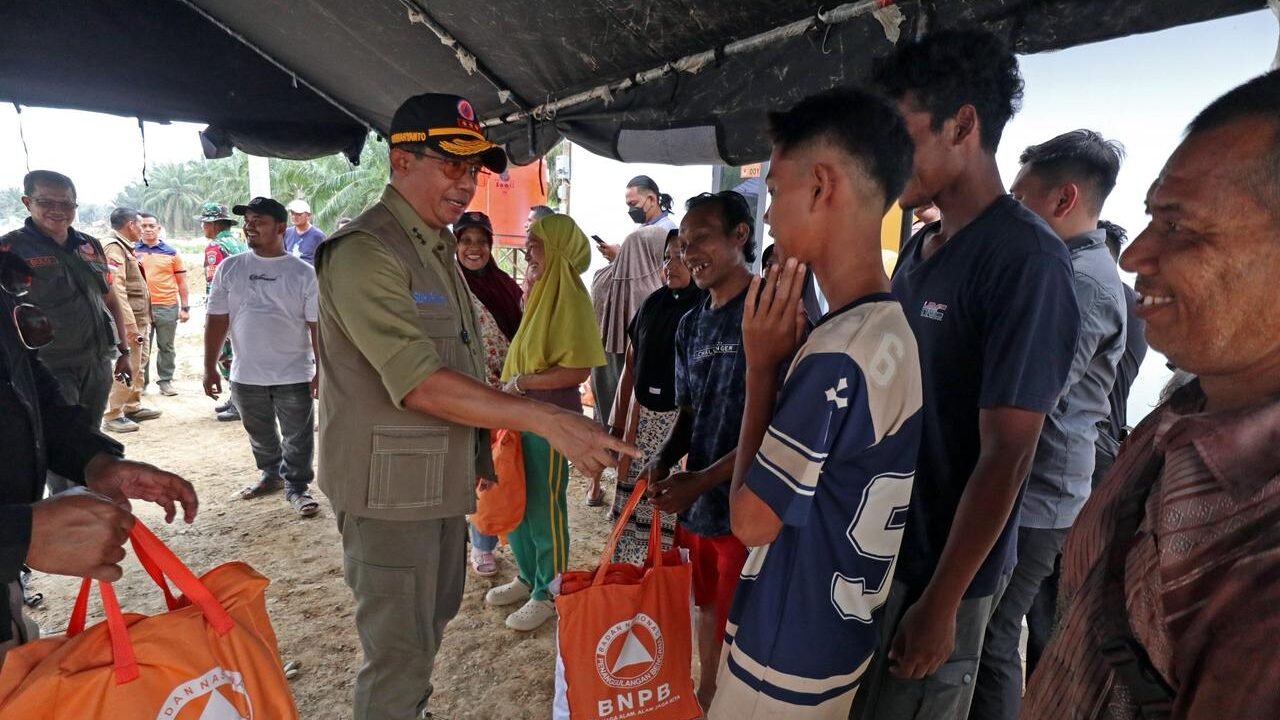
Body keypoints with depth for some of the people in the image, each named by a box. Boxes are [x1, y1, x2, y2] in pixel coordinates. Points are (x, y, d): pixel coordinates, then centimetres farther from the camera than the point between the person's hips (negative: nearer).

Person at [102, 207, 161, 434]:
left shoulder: (125, 248, 17)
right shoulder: (114, 247, -14)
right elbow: (116, 288, -22)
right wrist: (130, 324, -26)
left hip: (139, 320, 10)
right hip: (128, 321, -10)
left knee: (137, 365, 18)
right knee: (126, 367, -7)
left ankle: (132, 407, 29)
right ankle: (112, 416, 0)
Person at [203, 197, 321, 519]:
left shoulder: (303, 273, -6)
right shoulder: (229, 268, 1)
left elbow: (318, 326, -5)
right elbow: (216, 321, 4)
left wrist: (322, 370, -9)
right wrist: (210, 368, 2)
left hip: (294, 374, -3)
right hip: (246, 374, 3)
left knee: (298, 438, 6)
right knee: (261, 435, 20)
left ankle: (296, 486, 23)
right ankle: (270, 474, 42)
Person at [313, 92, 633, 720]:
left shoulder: (438, 247, 12)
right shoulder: (364, 251, -19)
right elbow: (419, 384, -28)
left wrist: (478, 453, 16)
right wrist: (545, 419, -31)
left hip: (443, 478, 9)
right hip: (391, 488, -9)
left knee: (432, 622, 24)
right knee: (398, 654, 3)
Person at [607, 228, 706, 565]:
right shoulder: (653, 303, 7)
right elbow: (630, 365, 13)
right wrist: (619, 421, 13)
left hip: (683, 421, -6)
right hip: (642, 418, 6)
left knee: (674, 508, 0)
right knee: (633, 502, 14)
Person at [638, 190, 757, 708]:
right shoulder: (691, 325, 9)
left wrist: (702, 480, -20)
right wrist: (664, 459, -4)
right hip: (696, 501, 7)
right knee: (708, 607, 24)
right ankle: (704, 700, 44)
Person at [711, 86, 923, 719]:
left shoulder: (839, 353, -30)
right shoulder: (894, 329, -1)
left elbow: (752, 518, -20)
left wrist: (760, 365, -17)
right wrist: (782, 362, -1)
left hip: (790, 656, -8)